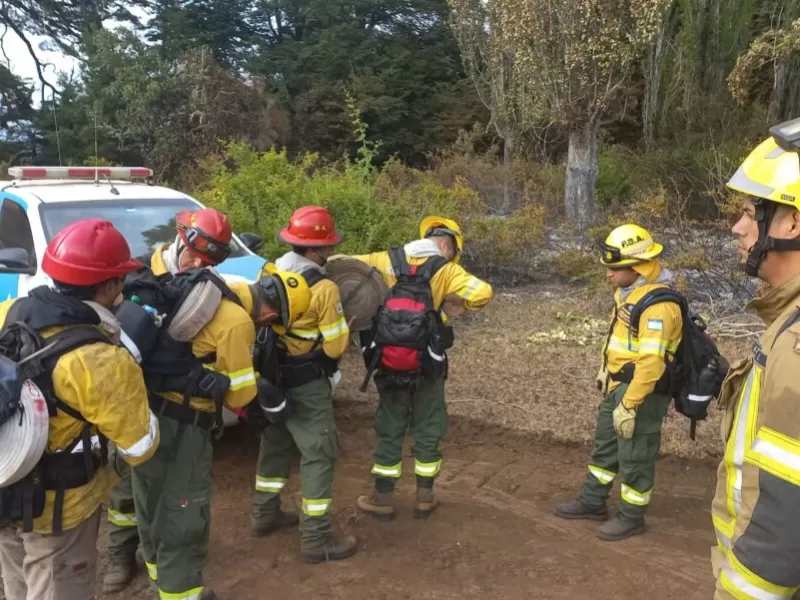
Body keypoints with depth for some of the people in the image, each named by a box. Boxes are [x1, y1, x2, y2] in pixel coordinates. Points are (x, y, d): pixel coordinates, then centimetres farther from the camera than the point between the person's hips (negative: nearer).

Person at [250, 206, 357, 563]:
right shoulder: (324, 289, -21)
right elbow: (335, 347, -17)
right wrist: (346, 326, 3)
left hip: (272, 376, 8)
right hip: (307, 384, -8)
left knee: (274, 444, 23)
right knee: (319, 455, 2)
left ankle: (265, 514, 37)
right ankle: (316, 539, 7)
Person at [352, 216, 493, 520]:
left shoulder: (385, 261, 1)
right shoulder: (446, 270, -6)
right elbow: (482, 293, -20)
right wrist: (454, 298, -2)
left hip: (389, 365, 2)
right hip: (428, 367, -2)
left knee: (389, 430, 15)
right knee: (427, 430, 15)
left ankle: (383, 499, 21)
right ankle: (424, 497, 23)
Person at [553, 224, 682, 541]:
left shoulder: (658, 304, -27)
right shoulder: (627, 291, 5)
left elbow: (651, 363, -30)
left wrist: (629, 405, -27)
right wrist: (605, 369, 23)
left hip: (643, 392, -10)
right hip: (618, 385, 10)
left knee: (634, 457, 6)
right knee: (605, 445, 21)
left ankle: (631, 518, 25)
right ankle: (592, 502, 37)